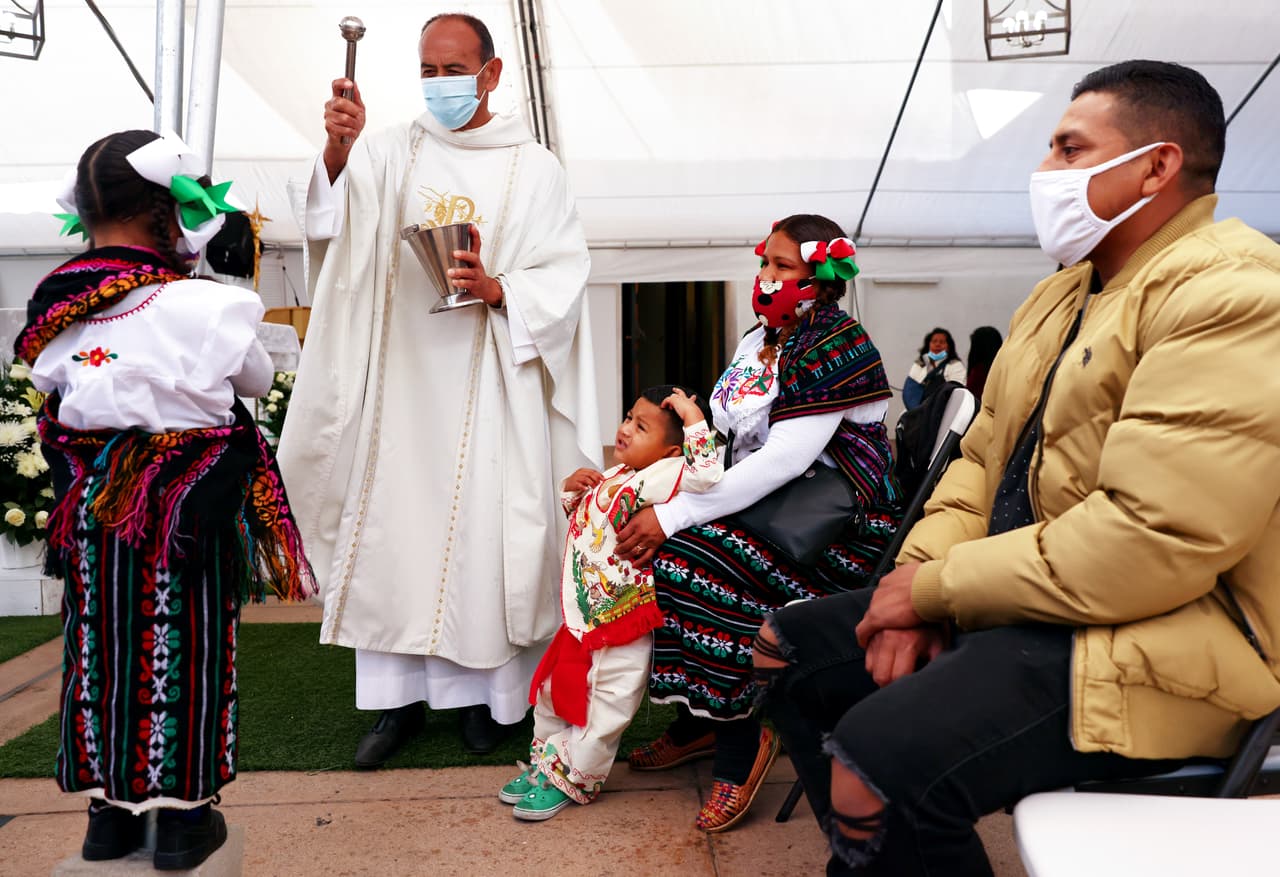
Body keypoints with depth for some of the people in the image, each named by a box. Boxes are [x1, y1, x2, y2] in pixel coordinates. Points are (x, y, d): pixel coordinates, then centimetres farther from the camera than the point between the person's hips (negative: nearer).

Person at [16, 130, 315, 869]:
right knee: (181, 655, 8)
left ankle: (109, 813, 30)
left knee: (102, 649, 16)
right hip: (185, 512, -4)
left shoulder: (58, 310, -2)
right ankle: (183, 818, 20)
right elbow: (258, 379, -1)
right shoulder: (203, 305, -17)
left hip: (91, 511, 5)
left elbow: (58, 393, 11)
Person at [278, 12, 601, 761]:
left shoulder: (533, 167, 5)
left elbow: (566, 273, 0)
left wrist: (499, 289, -18)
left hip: (492, 382, -2)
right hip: (401, 375, 2)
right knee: (392, 528, 4)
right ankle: (400, 695, 16)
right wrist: (337, 152, -29)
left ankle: (488, 690, 17)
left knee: (485, 530, 1)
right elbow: (334, 222, -10)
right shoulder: (392, 151, 8)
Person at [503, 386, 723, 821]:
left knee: (603, 706, 7)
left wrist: (694, 418, -30)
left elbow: (705, 474, -38)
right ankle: (545, 762, 40)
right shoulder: (612, 478, 10)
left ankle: (571, 779, 26)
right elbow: (581, 520, 24)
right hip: (582, 617, 9)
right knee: (554, 689, 21)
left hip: (622, 625, -9)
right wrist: (572, 490, 5)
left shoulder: (659, 476, -18)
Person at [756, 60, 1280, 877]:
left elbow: (1151, 541, -26)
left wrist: (937, 589, -17)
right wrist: (921, 579, -4)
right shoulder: (1063, 293, 15)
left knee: (877, 762, -30)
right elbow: (983, 456, 13)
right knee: (791, 648, 10)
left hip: (1153, 640, -9)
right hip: (1016, 601, 10)